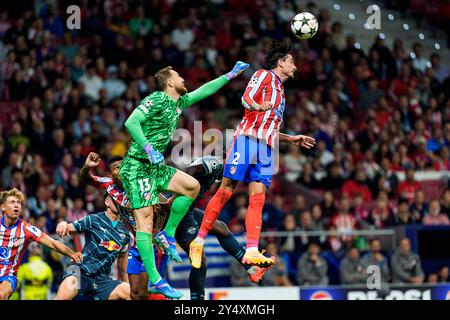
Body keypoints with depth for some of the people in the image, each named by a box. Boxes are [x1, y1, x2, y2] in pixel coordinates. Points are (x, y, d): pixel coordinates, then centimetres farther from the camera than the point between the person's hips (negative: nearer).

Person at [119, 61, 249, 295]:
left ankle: (167, 235, 9)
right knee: (144, 220, -13)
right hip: (137, 167, -9)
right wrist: (149, 150, -32)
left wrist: (231, 75, 28)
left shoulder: (179, 103, 13)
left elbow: (203, 91, 26)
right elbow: (131, 122, -24)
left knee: (192, 186, 3)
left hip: (155, 167, 9)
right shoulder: (156, 100, -13)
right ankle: (155, 281, -17)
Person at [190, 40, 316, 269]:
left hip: (265, 148, 8)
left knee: (257, 198, -6)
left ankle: (251, 251, -17)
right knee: (225, 191, -9)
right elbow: (246, 97, -11)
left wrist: (291, 139, 30)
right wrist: (256, 106, -31)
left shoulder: (279, 91, 30)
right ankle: (199, 240, -4)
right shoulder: (264, 75, 7)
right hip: (248, 138, -8)